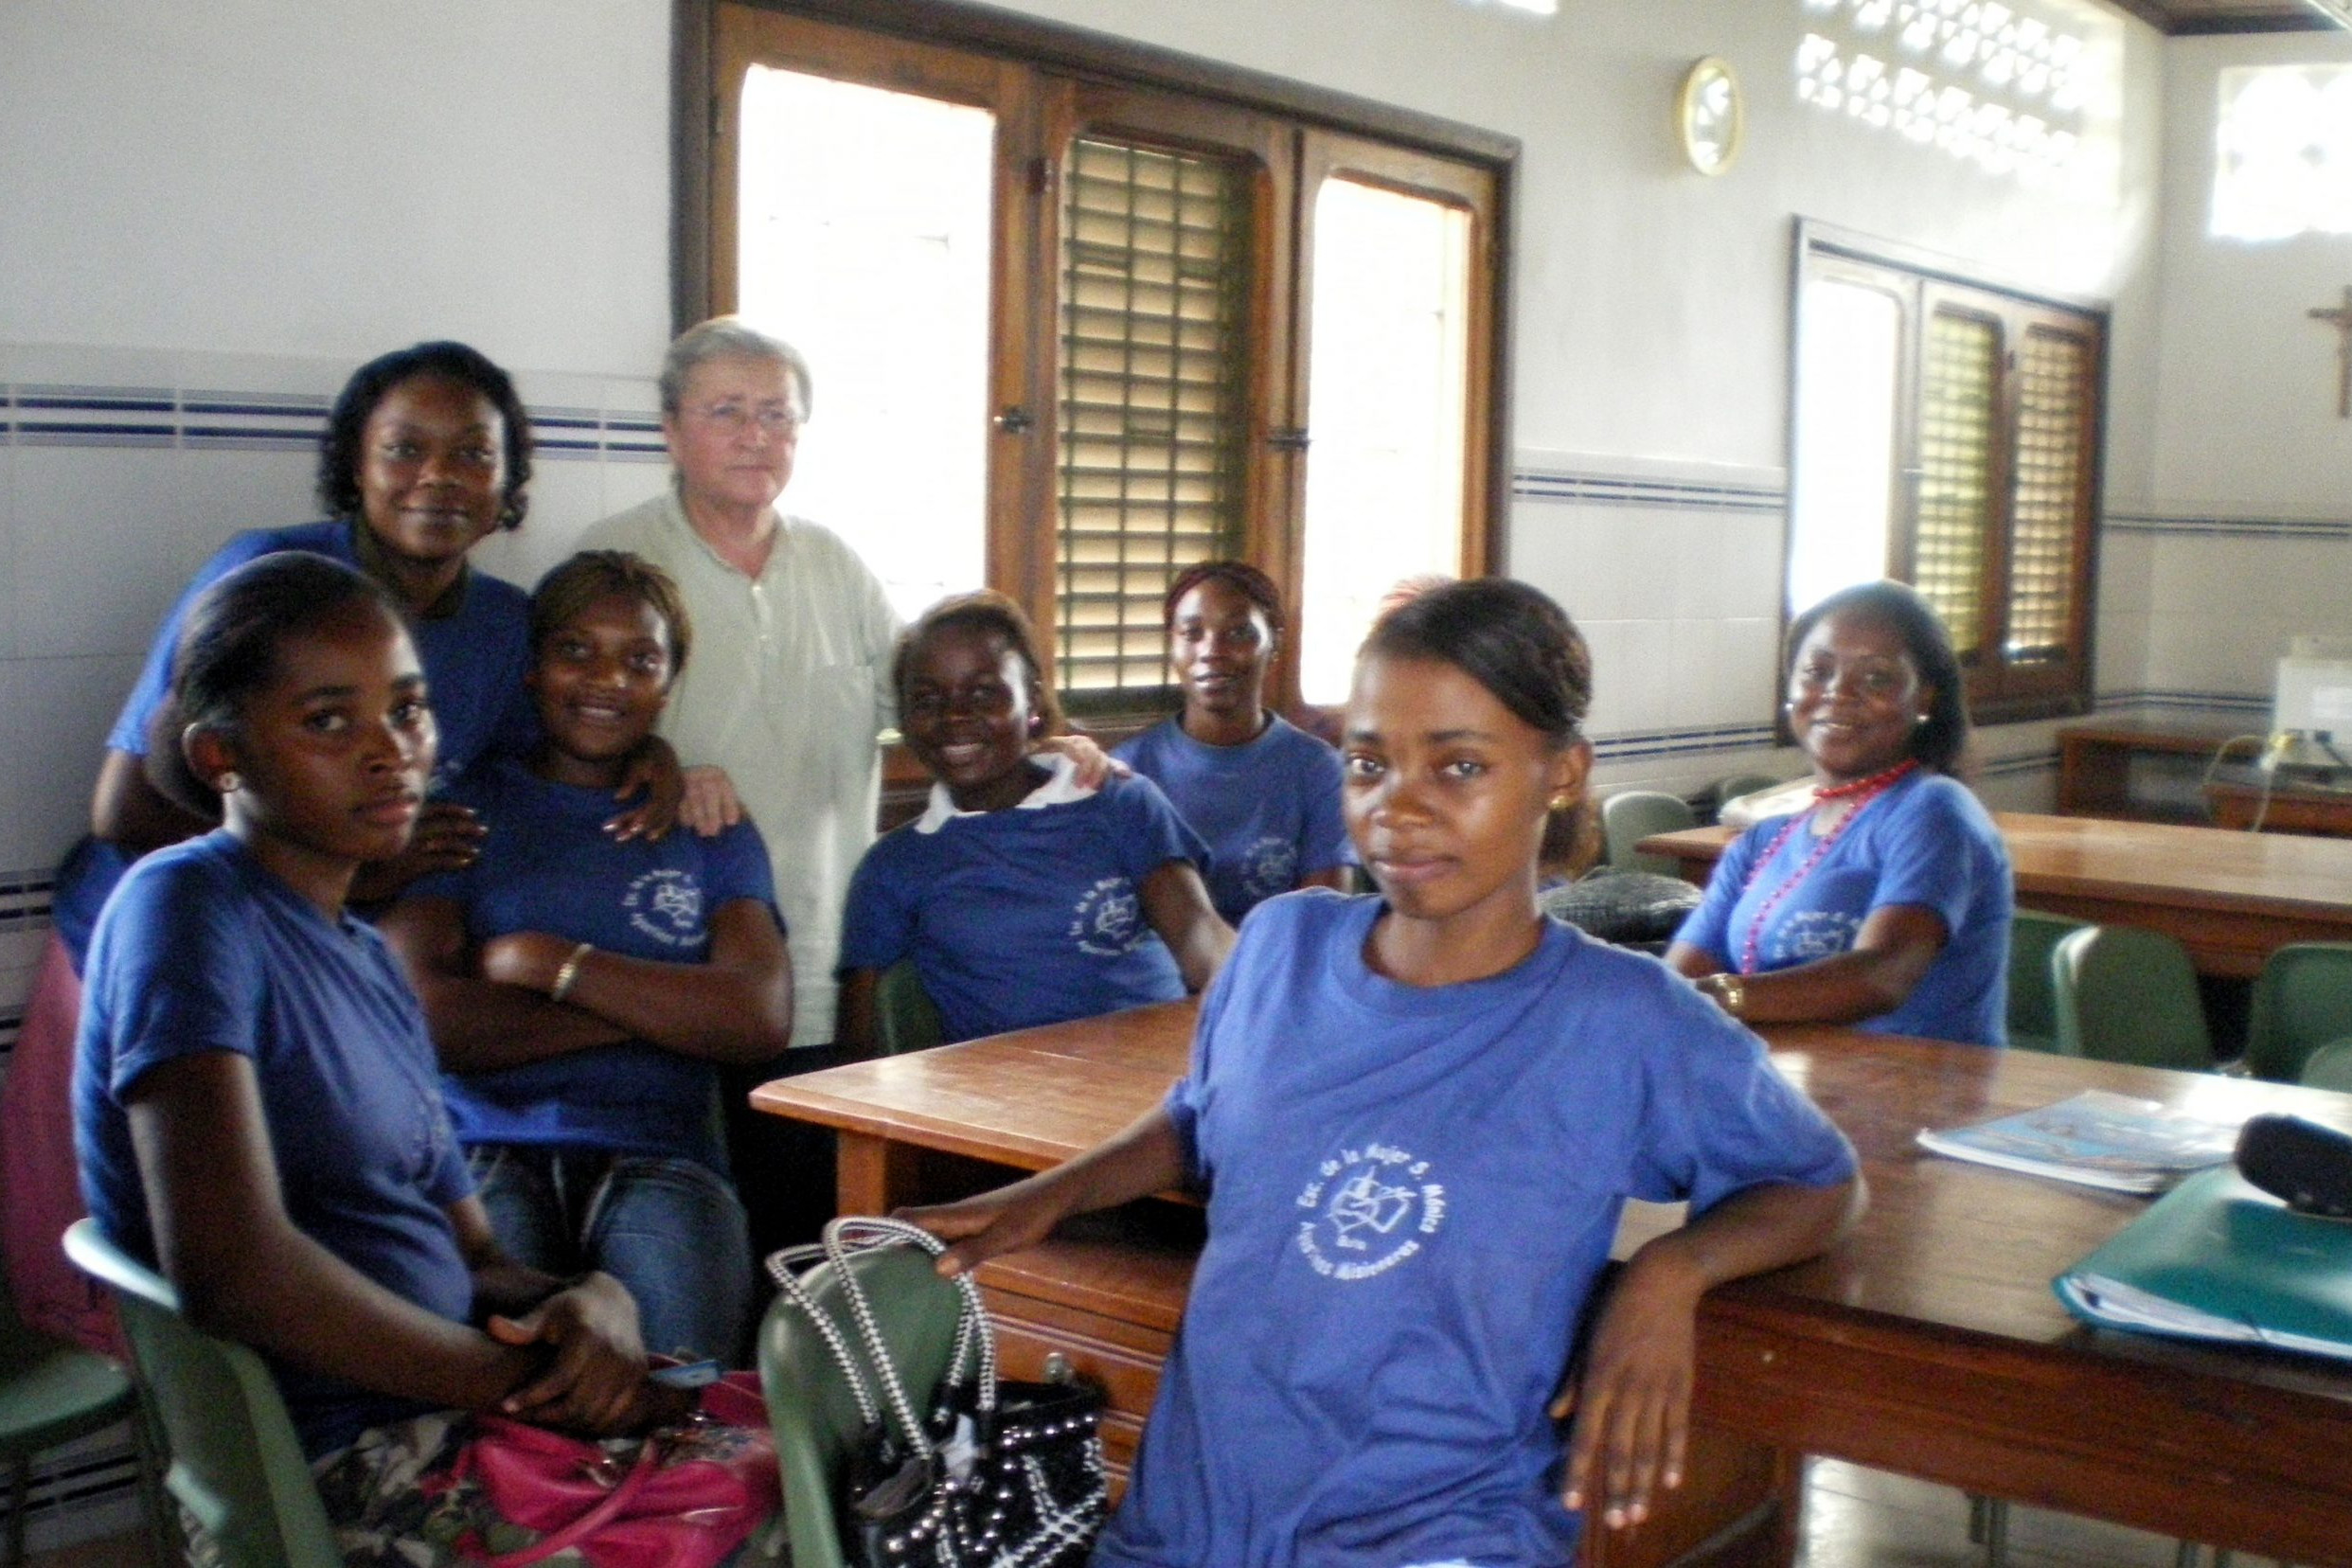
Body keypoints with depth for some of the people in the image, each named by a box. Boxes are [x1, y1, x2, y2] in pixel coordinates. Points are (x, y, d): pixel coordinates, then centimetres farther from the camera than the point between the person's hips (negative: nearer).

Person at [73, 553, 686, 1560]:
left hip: (444, 1427, 8)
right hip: (344, 1481, -8)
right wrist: (531, 1382, -14)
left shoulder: (367, 959, 17)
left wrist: (591, 1303, -9)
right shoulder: (185, 905, -10)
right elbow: (230, 1266, -23)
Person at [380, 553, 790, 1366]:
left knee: (680, 1382, -31)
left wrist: (549, 962, -2)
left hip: (659, 1156, 1)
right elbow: (420, 1014, -5)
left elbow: (762, 1018, 3)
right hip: (486, 1146, -1)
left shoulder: (709, 827, 20)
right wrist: (664, 1007, -3)